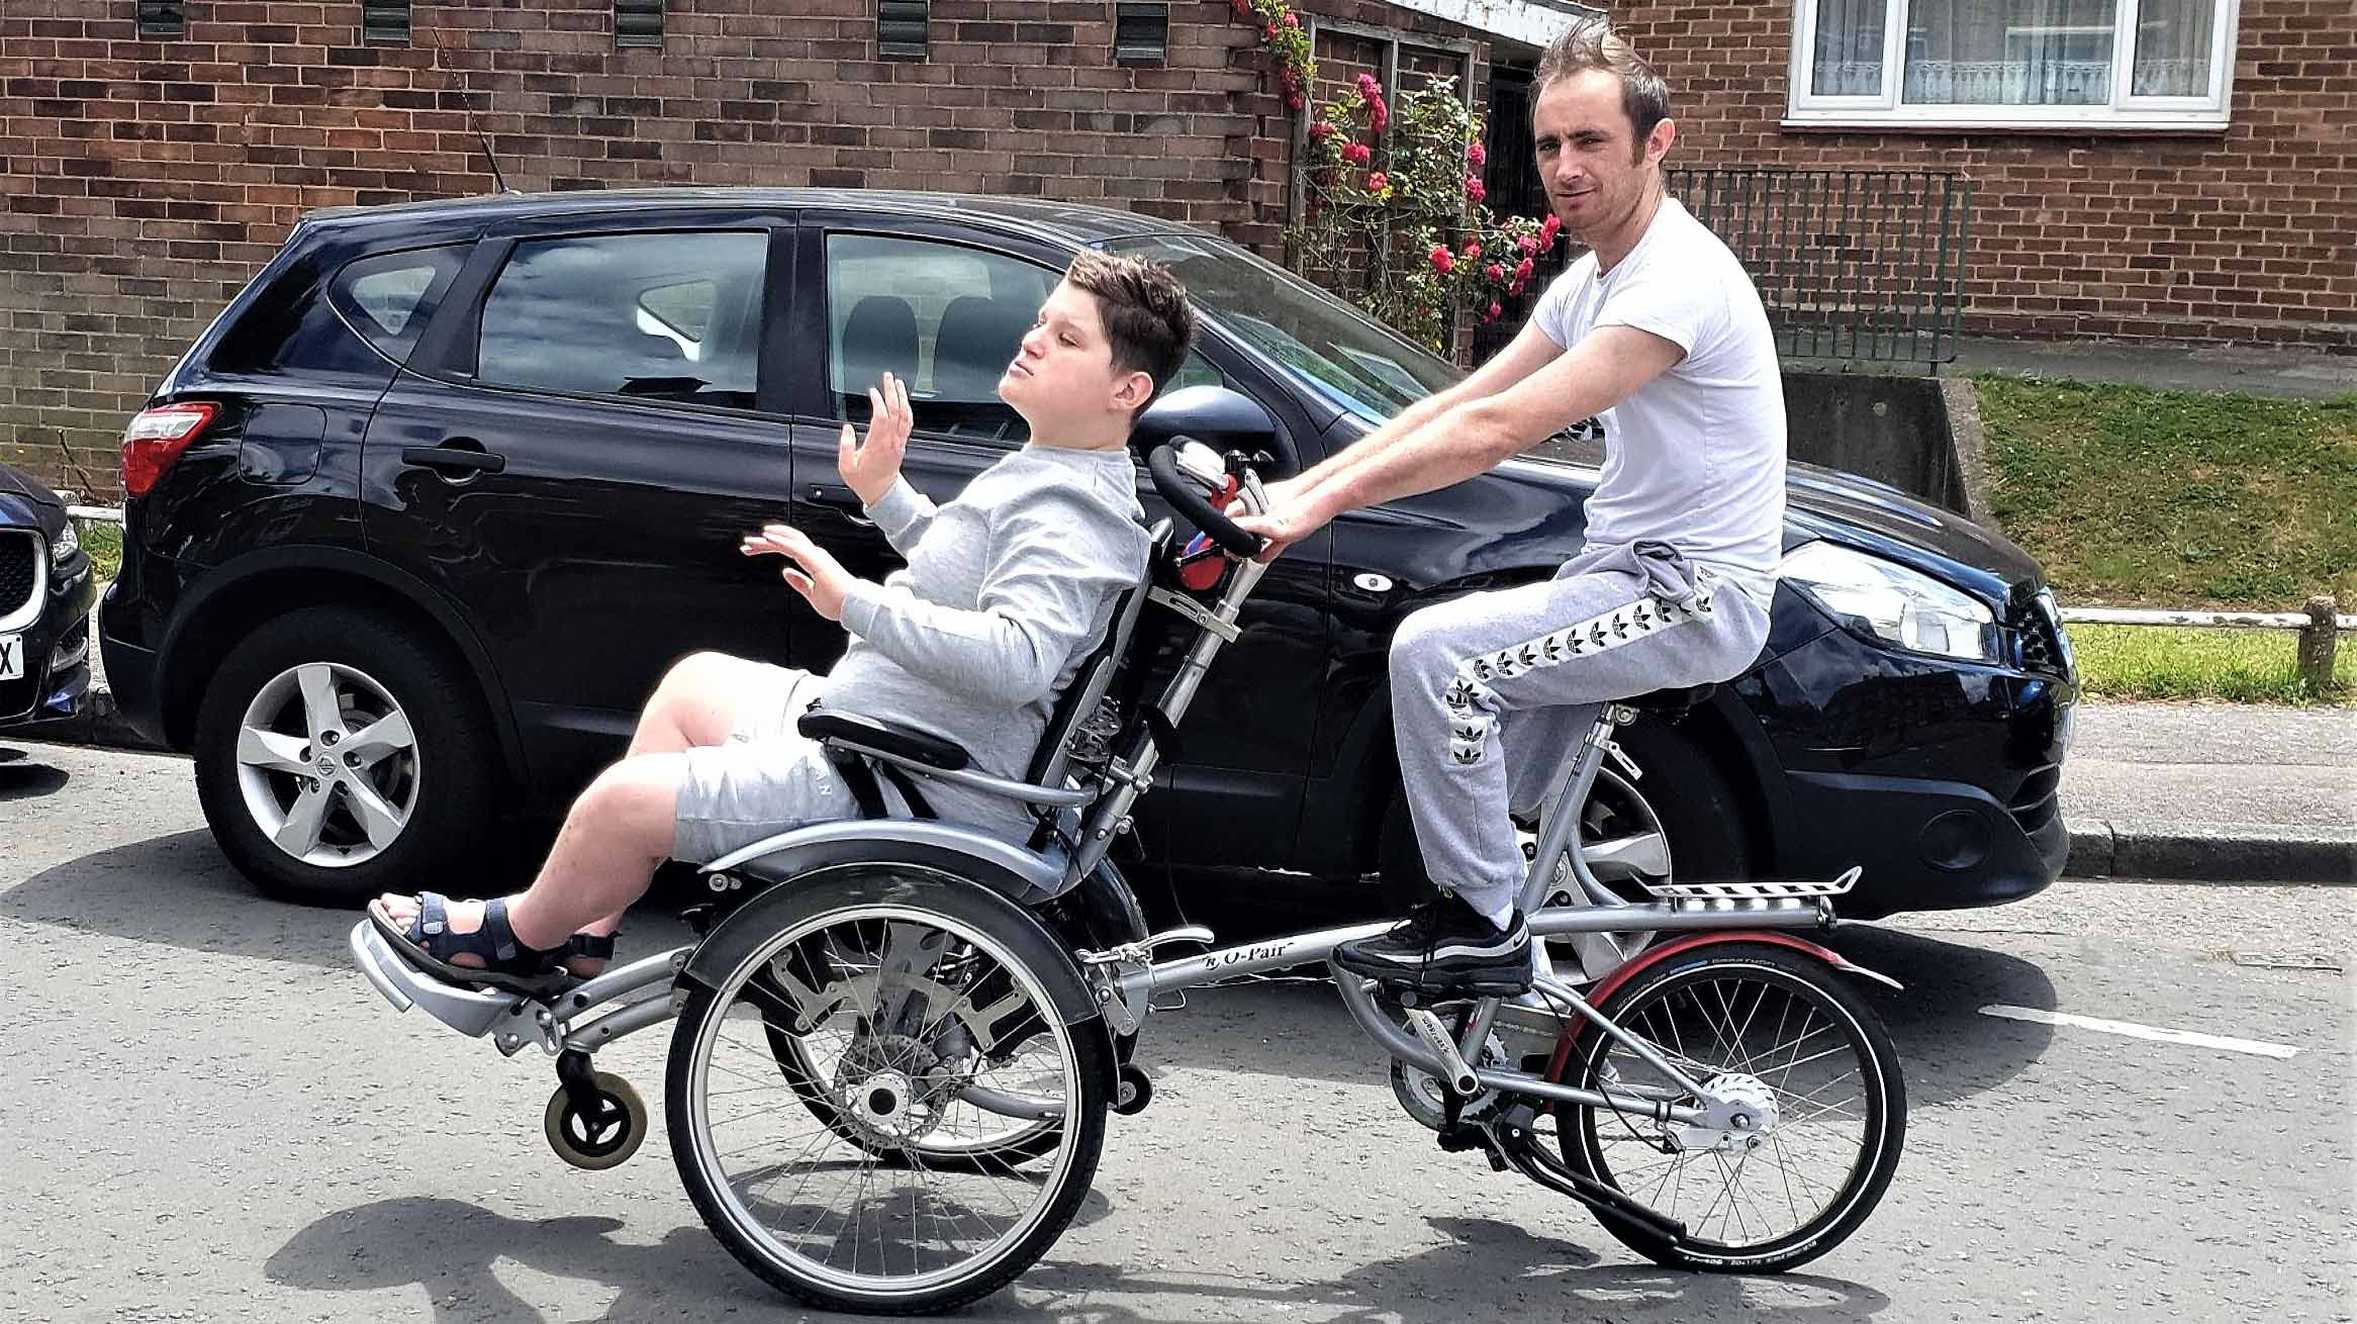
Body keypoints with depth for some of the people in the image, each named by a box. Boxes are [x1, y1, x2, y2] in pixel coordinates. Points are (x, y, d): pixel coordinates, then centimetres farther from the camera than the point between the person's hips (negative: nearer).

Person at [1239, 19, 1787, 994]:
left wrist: (1323, 504, -26)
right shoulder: (1590, 283, 11)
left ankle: (1480, 927, -10)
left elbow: (1494, 430, -28)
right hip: (1629, 566, 10)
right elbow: (1455, 403, 6)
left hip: (1697, 594, -10)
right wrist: (1297, 490, -3)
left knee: (1434, 651, -21)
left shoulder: (1680, 280, -21)